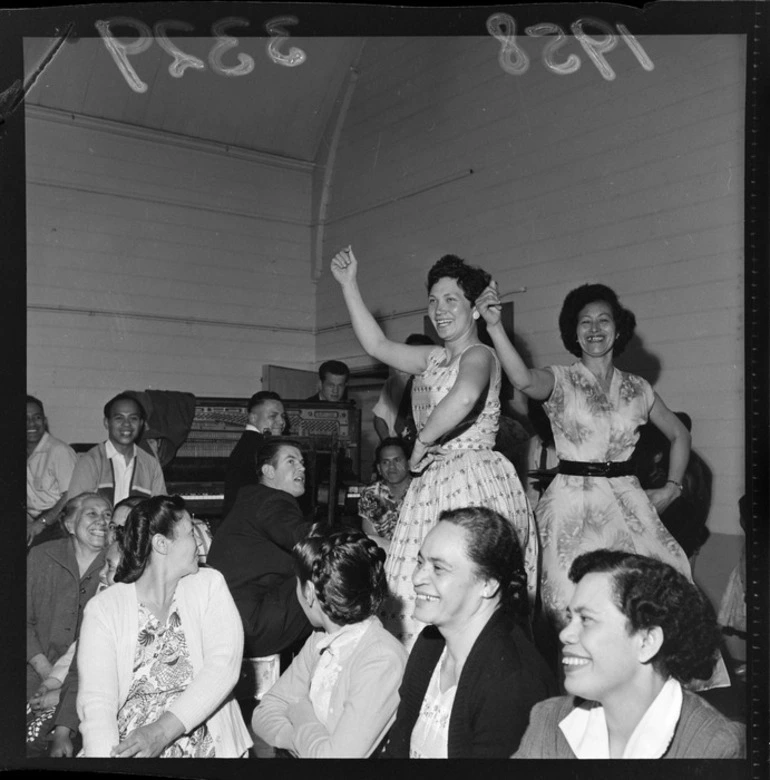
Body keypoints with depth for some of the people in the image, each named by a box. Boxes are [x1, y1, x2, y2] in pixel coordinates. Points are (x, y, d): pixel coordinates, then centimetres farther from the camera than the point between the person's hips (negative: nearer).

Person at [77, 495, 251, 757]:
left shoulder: (209, 585, 5)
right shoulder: (103, 608, 2)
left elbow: (224, 666, -8)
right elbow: (96, 699, -8)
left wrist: (163, 731, -18)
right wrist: (106, 752, -27)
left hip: (206, 743, 0)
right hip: (129, 746, 0)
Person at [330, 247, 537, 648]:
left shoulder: (479, 355, -9)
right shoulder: (436, 358, 17)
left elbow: (464, 397, -31)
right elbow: (377, 344, 20)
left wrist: (422, 442, -18)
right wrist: (349, 285, 20)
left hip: (474, 482, -9)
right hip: (437, 482, 9)